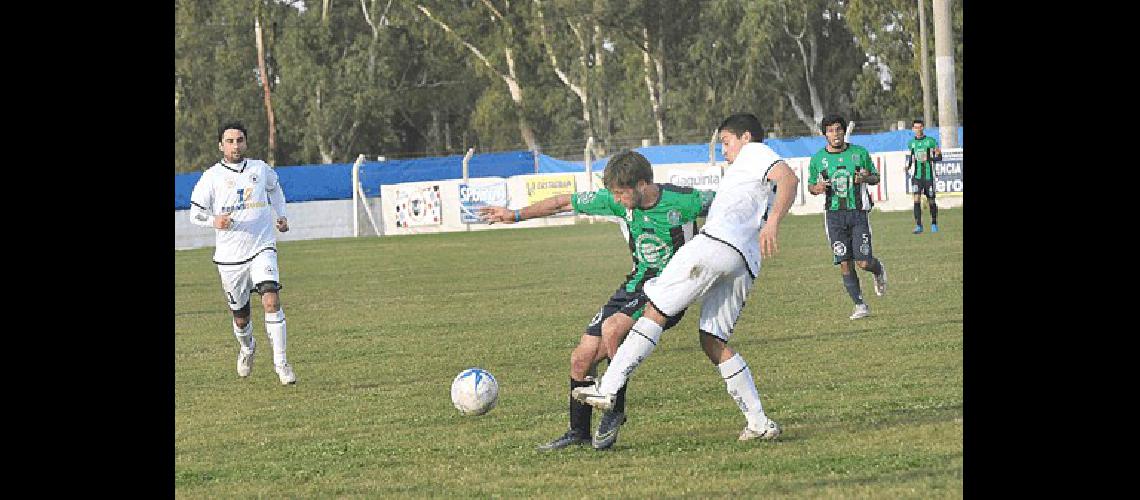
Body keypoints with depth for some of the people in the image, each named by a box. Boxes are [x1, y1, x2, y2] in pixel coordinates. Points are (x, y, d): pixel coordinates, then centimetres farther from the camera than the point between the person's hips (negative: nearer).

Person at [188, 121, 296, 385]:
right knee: (240, 317, 10)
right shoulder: (211, 177, -4)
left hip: (262, 248, 0)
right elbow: (195, 213, 1)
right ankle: (247, 348, 45)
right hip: (230, 255, 0)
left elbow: (275, 188, 27)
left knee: (271, 300, -22)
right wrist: (214, 221, -19)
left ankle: (281, 362, -16)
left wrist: (281, 215, 16)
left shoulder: (261, 169, 4)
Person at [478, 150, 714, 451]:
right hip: (638, 283, 6)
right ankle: (579, 432, 19)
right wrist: (517, 215, 11)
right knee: (582, 358, 0)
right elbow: (564, 203, 6)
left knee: (612, 328, -32)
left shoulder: (684, 201, -19)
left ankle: (615, 409, -14)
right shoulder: (617, 201, -4)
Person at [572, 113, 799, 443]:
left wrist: (773, 222, -23)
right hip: (746, 265, 9)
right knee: (713, 342, 9)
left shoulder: (754, 153, 12)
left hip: (717, 243, -9)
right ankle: (760, 423, 1)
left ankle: (608, 388, -16)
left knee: (655, 312, -9)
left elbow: (788, 178, -8)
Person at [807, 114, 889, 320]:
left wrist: (866, 178, -12)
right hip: (834, 215, 1)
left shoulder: (860, 153, 2)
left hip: (858, 212, -1)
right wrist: (817, 188, -9)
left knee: (863, 262, -7)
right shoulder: (818, 159, 4)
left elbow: (876, 177, 12)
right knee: (844, 263, -4)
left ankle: (878, 269, 30)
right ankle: (860, 305, 9)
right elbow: (810, 185, 15)